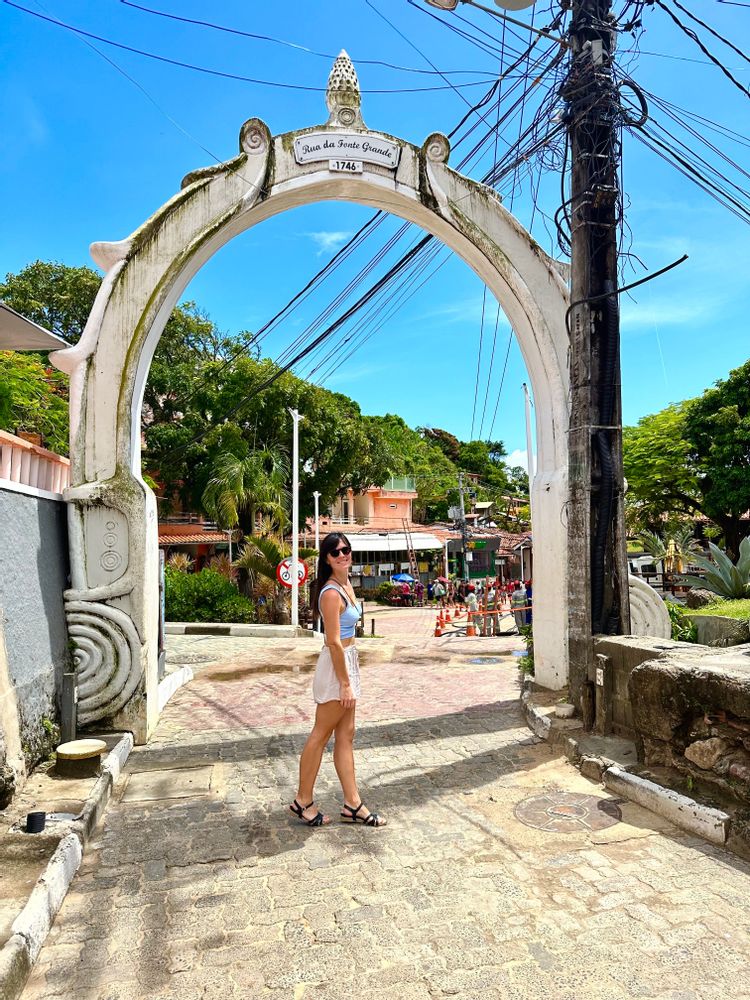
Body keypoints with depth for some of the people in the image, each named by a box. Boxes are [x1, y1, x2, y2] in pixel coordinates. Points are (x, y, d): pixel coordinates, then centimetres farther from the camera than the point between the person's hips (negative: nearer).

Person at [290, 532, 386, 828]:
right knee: (321, 735, 5)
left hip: (347, 662, 9)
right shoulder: (332, 593, -21)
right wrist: (345, 683, -19)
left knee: (345, 735, 13)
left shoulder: (346, 585, 9)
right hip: (336, 667, -9)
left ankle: (352, 804, 23)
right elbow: (334, 642, -22)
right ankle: (303, 801, 21)